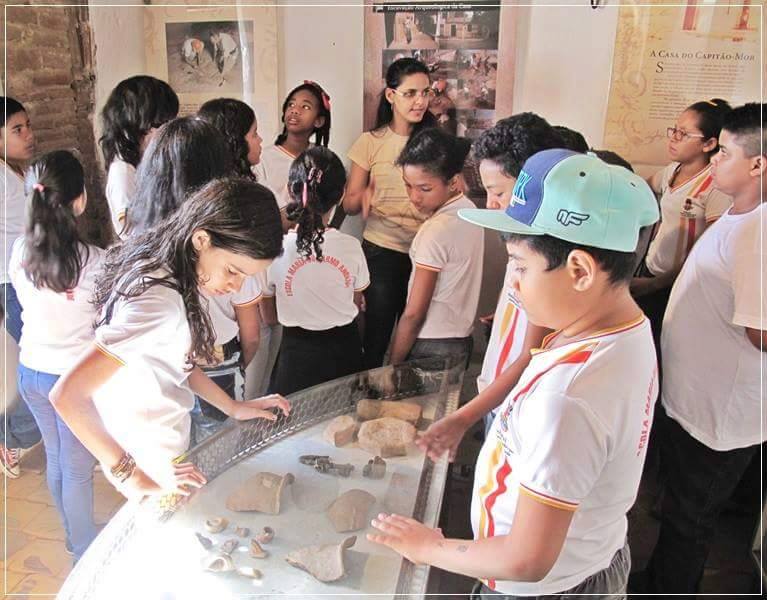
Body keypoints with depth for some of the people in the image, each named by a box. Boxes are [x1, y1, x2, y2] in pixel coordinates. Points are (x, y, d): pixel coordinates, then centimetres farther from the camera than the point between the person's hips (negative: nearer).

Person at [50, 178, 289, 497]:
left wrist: (234, 408, 3)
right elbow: (67, 394, -36)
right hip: (152, 461, -8)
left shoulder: (155, 261, -6)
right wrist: (133, 476, -29)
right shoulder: (159, 302, -33)